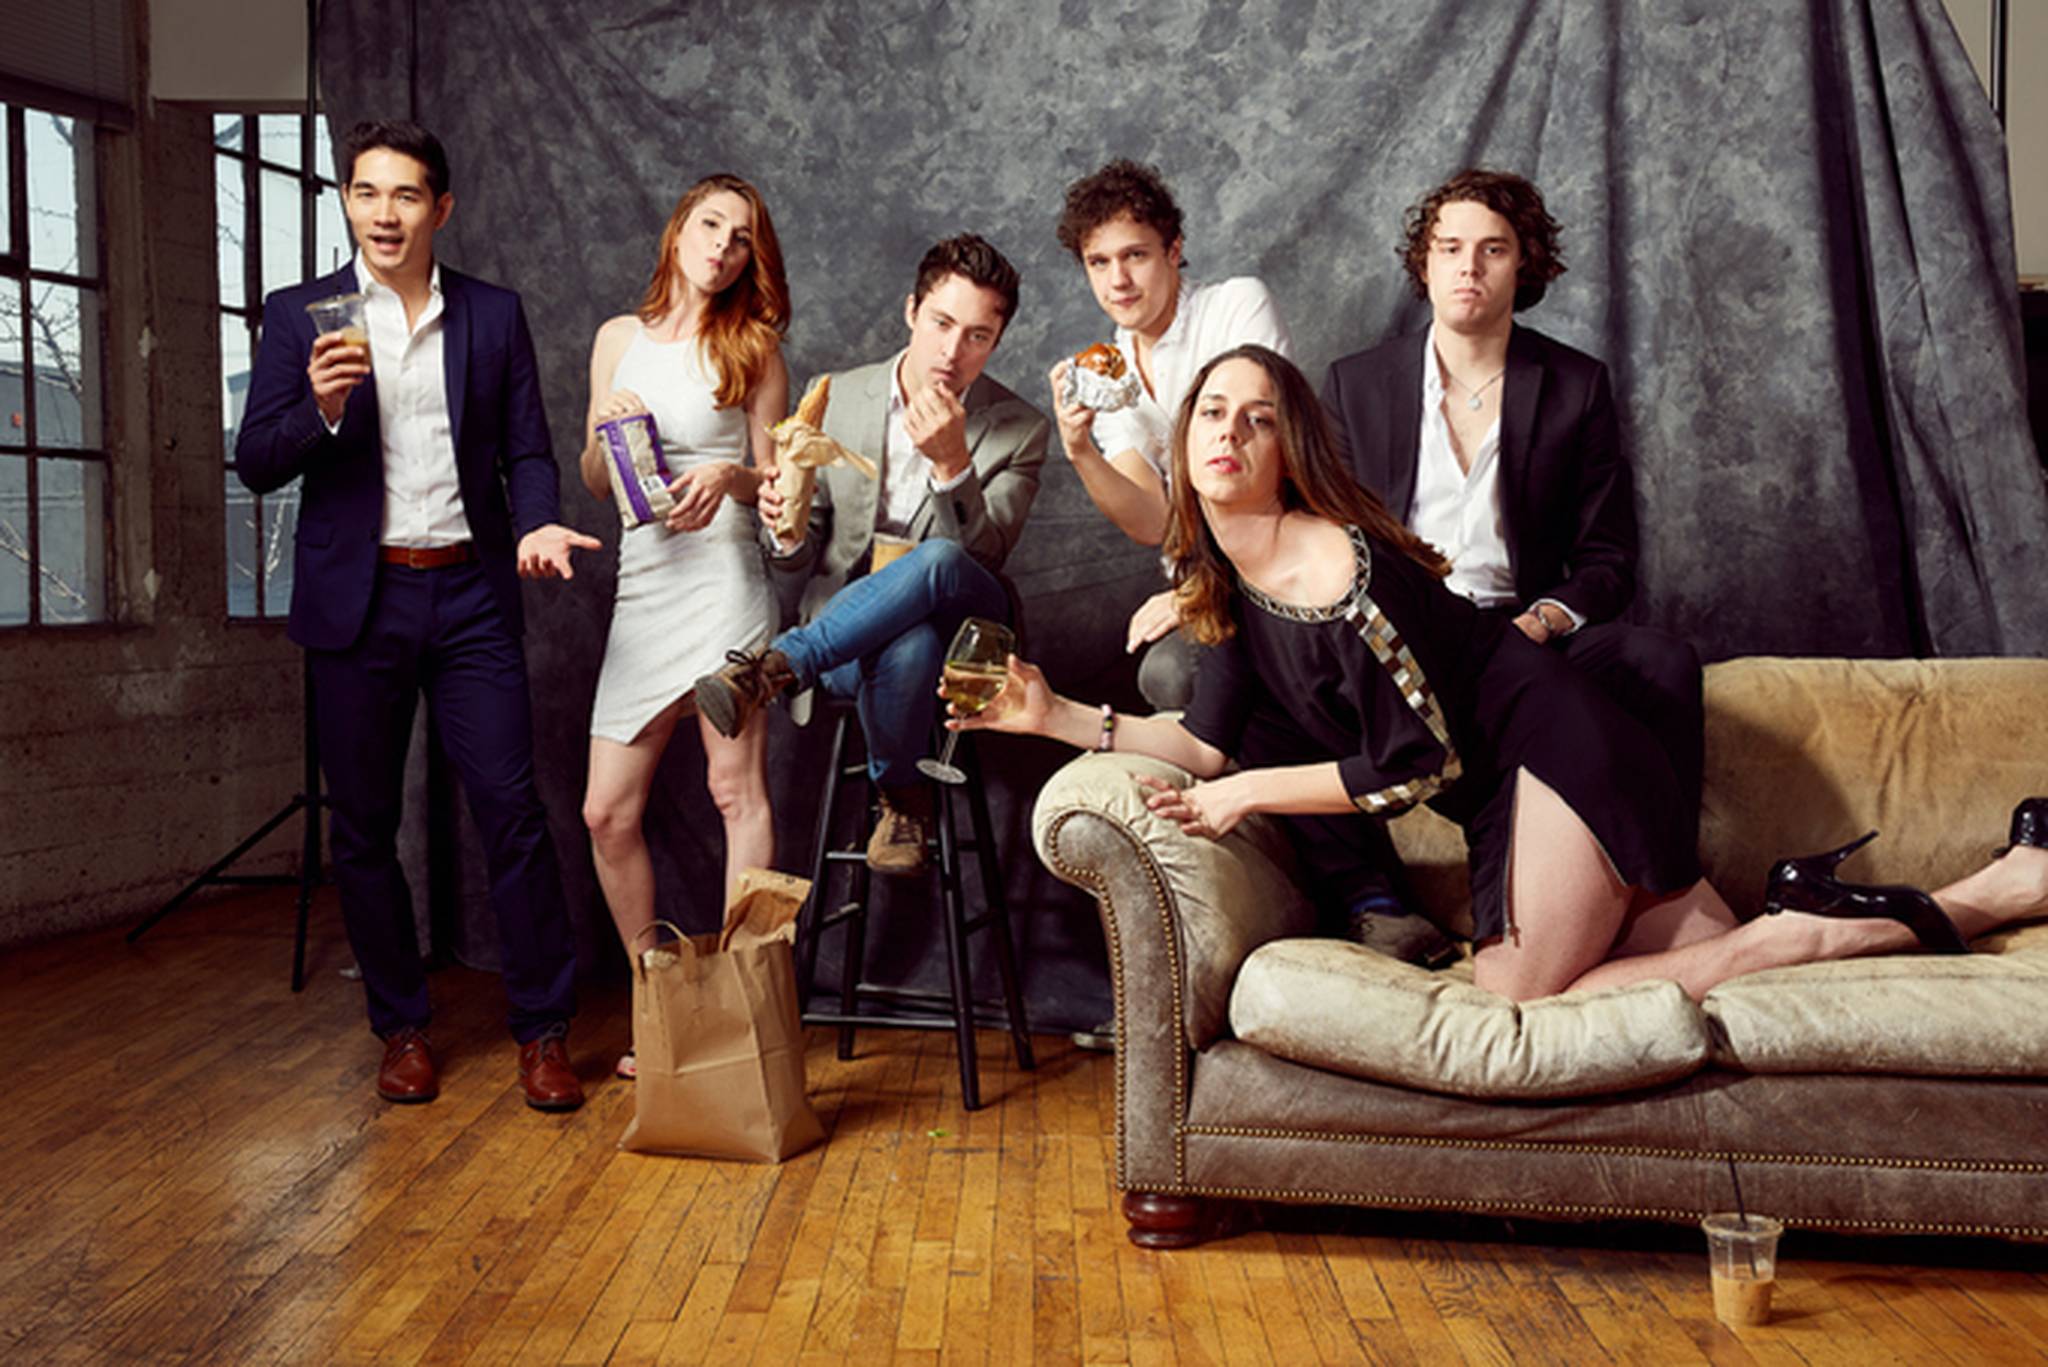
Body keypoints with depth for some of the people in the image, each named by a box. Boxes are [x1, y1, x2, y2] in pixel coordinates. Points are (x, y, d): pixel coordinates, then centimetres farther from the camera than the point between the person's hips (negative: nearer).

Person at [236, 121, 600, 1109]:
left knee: (512, 812, -5)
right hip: (357, 601, 1)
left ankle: (542, 1033, 6)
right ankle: (402, 1030, 22)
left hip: (469, 594, 0)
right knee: (363, 830, 7)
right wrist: (320, 408, -18)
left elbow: (527, 451, 8)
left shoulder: (494, 316, 8)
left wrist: (536, 523, -13)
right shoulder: (299, 316, 5)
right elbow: (255, 465, 1)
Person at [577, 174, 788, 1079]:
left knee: (736, 790, -6)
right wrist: (606, 432, -4)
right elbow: (593, 483, 17)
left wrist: (729, 476, -14)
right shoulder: (619, 339, 16)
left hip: (722, 572, -4)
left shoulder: (752, 348, 7)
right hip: (642, 581, 4)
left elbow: (776, 482, 7)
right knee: (608, 813, 1)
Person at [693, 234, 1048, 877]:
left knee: (938, 561, -37)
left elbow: (977, 559, -12)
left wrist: (951, 463, -27)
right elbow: (799, 564, 7)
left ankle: (771, 668, -26)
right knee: (907, 646, -37)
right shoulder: (838, 399, 4)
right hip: (839, 635, 1)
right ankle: (902, 798, -9)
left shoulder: (1018, 430, -1)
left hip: (953, 629, -1)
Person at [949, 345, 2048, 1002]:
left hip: (1557, 754, -8)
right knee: (1706, 959, 7)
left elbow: (1415, 765, -21)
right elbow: (1215, 742, 2)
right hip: (1505, 794, 8)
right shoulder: (1221, 577, 3)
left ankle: (1824, 927, -4)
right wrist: (1057, 716, -3)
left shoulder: (1342, 570, -24)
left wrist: (1250, 792, -16)